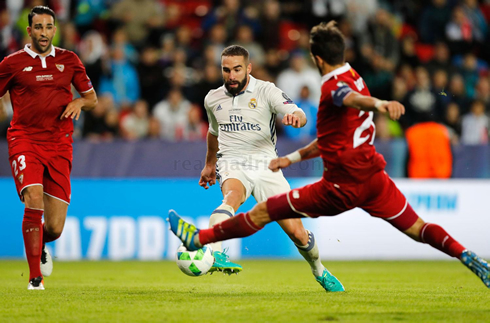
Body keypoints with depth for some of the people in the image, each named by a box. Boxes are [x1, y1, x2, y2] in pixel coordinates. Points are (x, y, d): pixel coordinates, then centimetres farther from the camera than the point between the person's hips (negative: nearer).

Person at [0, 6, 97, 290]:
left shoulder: (69, 60, 10)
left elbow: (92, 99, 17)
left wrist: (80, 102, -5)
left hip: (59, 145, 2)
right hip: (25, 141, -2)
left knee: (55, 228, -2)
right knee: (34, 201, -25)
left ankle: (40, 246, 36)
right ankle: (35, 278, -15)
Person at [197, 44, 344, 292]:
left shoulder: (266, 91, -2)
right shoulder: (213, 99, 10)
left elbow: (299, 116, -16)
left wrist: (296, 117, -40)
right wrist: (209, 164, 42)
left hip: (265, 165, 0)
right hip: (232, 164, 0)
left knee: (296, 232, -3)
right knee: (232, 196, -38)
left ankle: (320, 272, 27)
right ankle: (214, 253, -61)